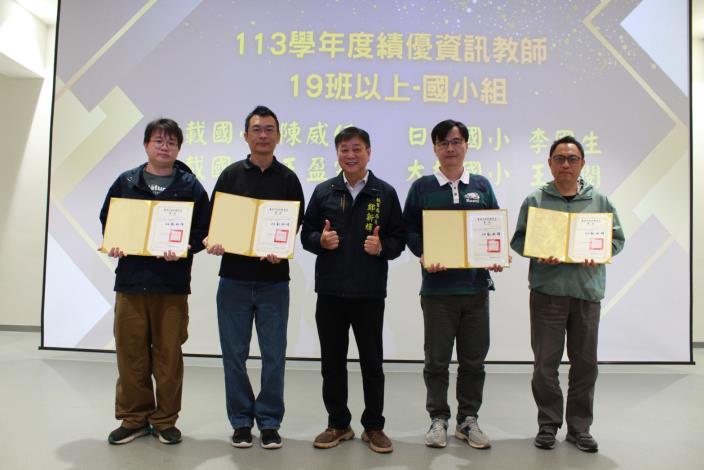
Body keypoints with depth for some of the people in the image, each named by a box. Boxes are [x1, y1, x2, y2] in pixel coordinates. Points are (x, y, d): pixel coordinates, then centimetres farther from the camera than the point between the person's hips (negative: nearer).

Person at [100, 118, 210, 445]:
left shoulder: (191, 186, 4)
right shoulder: (125, 182, 10)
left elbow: (203, 230, 1)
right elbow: (107, 220, 15)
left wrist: (184, 249, -17)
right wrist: (112, 245, -4)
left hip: (172, 285, -2)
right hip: (130, 281, 2)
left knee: (168, 354, 4)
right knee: (130, 352, 6)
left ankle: (165, 420, 19)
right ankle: (133, 418, 22)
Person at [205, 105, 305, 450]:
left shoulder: (288, 179, 7)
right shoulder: (231, 174, 8)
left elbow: (295, 225, 1)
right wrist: (213, 242, -14)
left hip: (273, 281, 0)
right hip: (234, 278, 1)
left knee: (273, 356, 5)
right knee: (234, 355, 8)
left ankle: (269, 422, 20)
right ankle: (241, 421, 22)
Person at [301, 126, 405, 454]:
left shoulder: (385, 193, 2)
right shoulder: (323, 191, 6)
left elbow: (399, 239, 3)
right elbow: (306, 234, 9)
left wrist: (382, 247, -17)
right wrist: (320, 240, -12)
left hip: (369, 292, -2)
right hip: (330, 291, 2)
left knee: (372, 362, 8)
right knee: (332, 362, 11)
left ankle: (374, 427, 23)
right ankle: (338, 424, 27)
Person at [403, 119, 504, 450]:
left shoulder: (481, 186, 11)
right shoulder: (422, 187, 4)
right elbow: (409, 229, 2)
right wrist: (423, 256, -15)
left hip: (476, 284, 2)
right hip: (437, 285, -2)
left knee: (474, 359, 10)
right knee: (437, 359, 6)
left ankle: (468, 419, 25)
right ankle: (438, 419, 21)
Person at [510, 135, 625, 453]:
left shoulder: (599, 200, 10)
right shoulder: (535, 200, 4)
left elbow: (617, 238, 11)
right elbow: (518, 239, 3)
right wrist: (538, 254, -16)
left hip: (587, 291, 2)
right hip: (547, 290, -2)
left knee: (585, 363, 9)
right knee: (545, 362, 4)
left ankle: (579, 426, 23)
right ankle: (548, 424, 19)